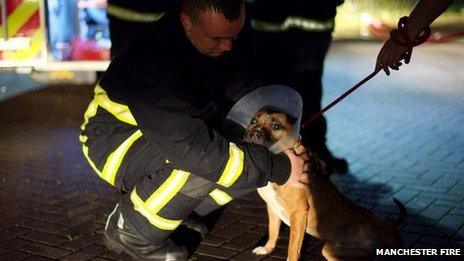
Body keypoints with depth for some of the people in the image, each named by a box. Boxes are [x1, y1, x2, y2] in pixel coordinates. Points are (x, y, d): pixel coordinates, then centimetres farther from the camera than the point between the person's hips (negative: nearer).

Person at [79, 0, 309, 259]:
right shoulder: (153, 61, -35)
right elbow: (196, 149, -41)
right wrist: (280, 169, -35)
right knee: (201, 163, -34)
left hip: (175, 132, 8)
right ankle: (130, 230, -10)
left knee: (251, 161, -8)